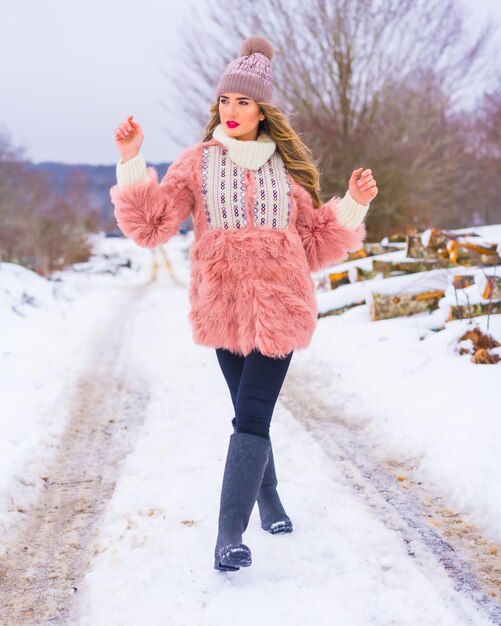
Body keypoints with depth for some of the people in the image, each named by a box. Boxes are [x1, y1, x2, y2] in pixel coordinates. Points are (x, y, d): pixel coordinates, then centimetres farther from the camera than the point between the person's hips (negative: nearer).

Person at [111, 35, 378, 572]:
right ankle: (269, 503, 35)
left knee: (251, 419, -10)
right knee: (250, 416, 13)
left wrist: (354, 205, 0)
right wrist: (131, 162, -14)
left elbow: (317, 245, 13)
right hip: (223, 311, 1)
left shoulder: (287, 169, 7)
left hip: (279, 310, -1)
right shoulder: (197, 163, 3)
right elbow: (149, 225, -5)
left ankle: (230, 536, -8)